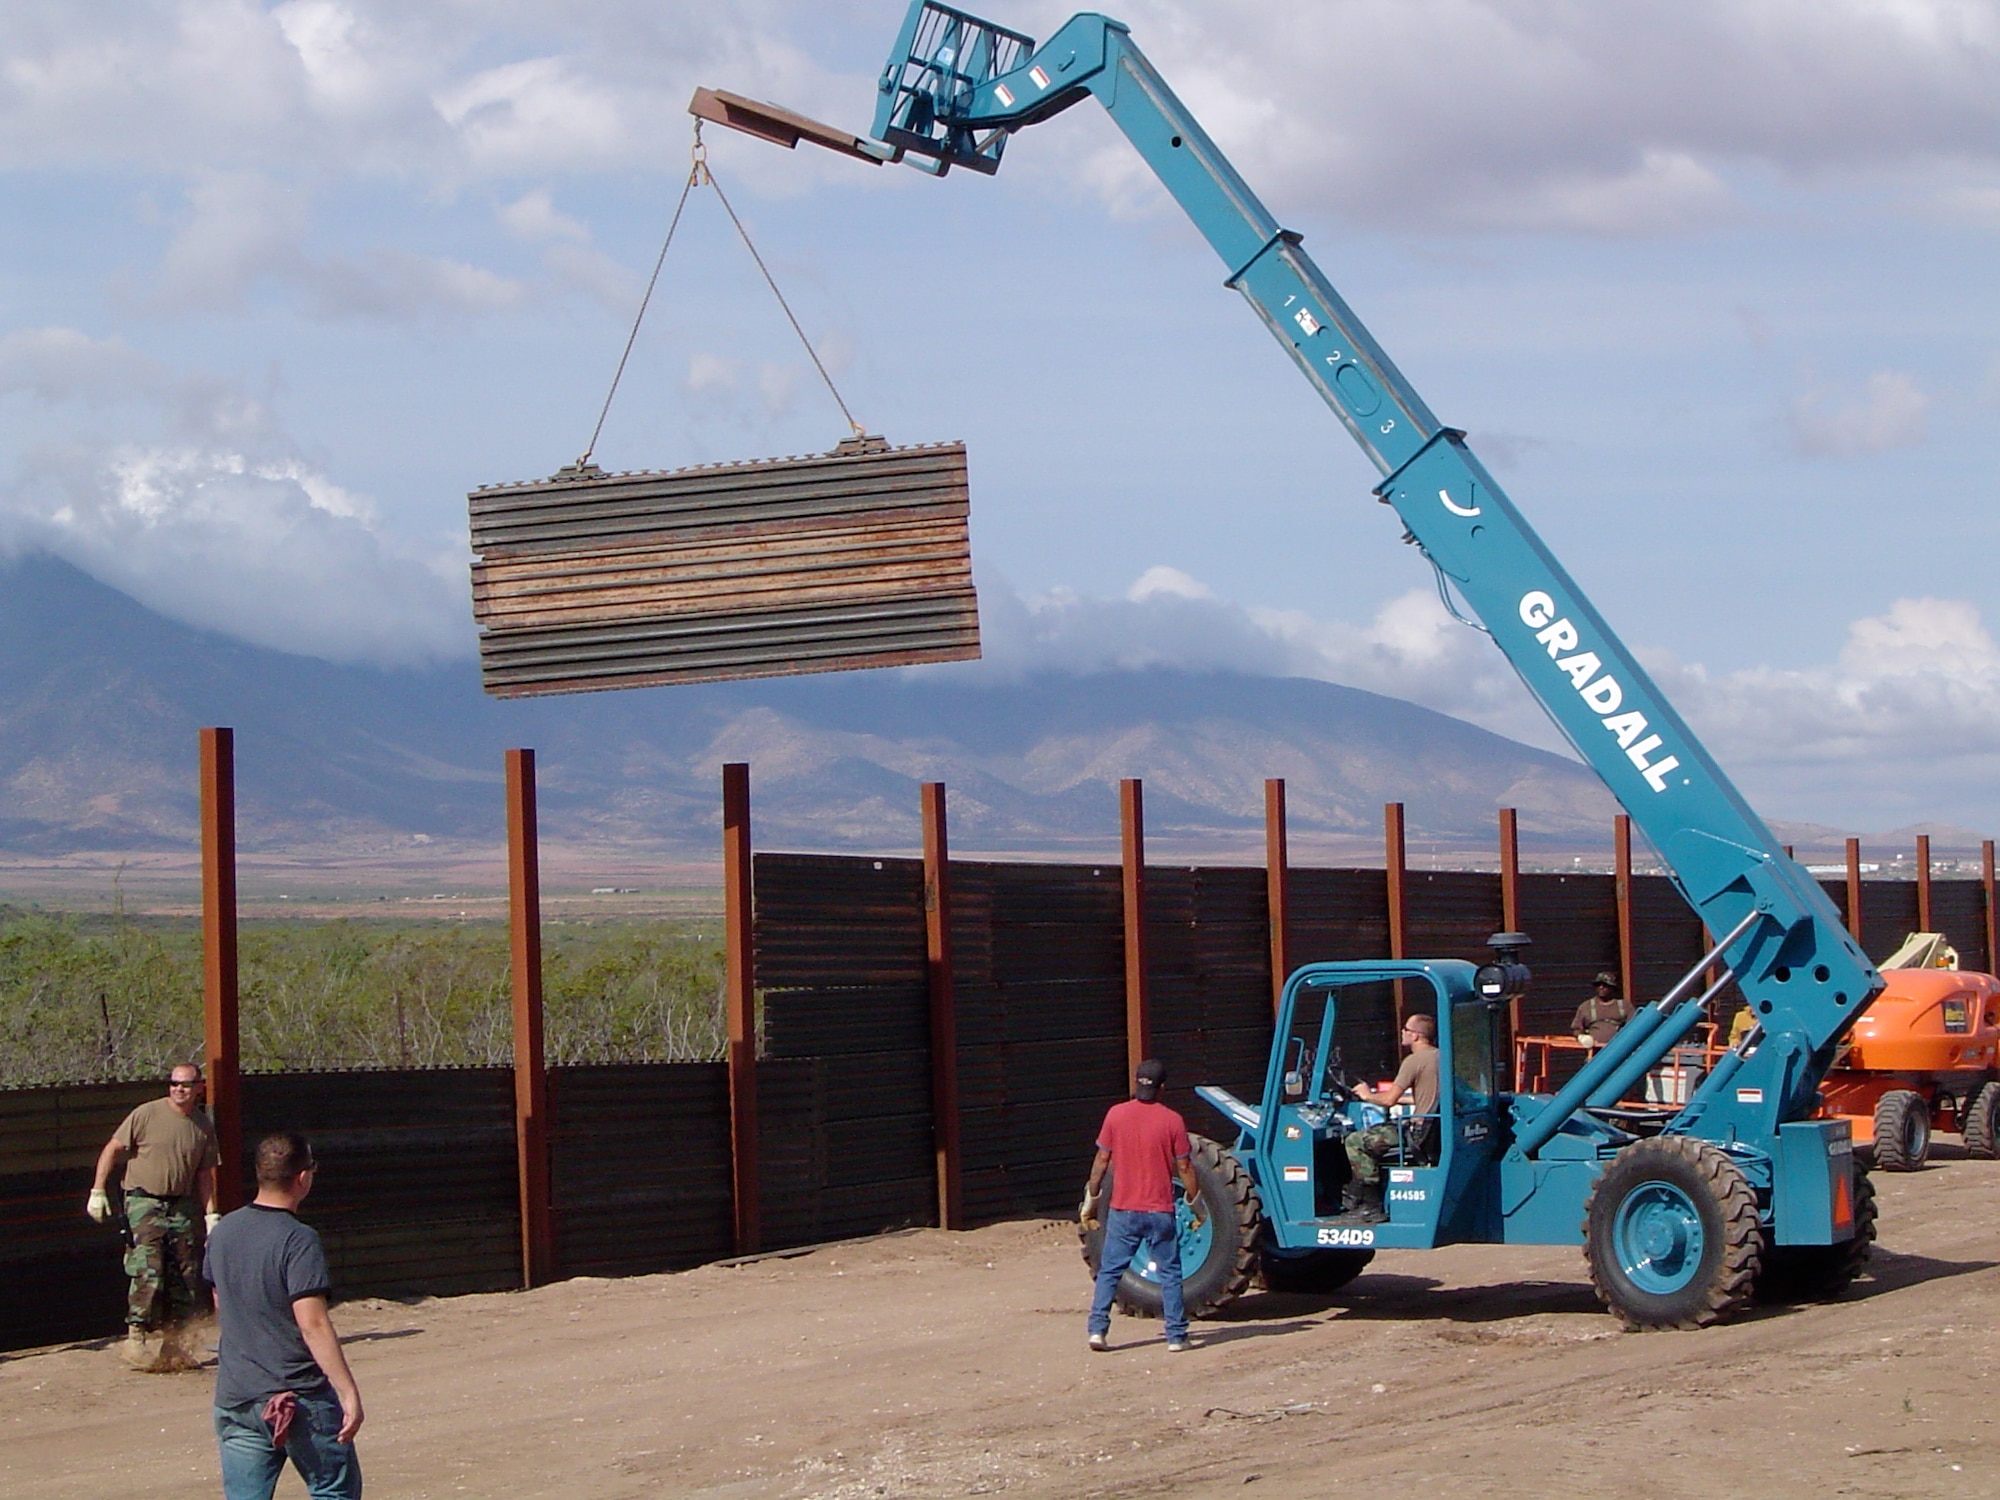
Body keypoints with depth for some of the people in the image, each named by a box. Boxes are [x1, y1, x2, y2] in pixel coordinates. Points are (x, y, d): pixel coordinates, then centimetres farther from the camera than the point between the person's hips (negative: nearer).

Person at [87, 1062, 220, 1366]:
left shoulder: (203, 1126, 8)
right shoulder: (146, 1115, -7)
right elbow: (112, 1150, -2)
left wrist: (210, 1214, 9)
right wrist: (98, 1191, -8)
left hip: (182, 1207, 5)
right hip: (144, 1202, -5)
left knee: (186, 1278, 3)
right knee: (148, 1274, -15)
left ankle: (170, 1342, 13)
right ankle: (136, 1338, -8)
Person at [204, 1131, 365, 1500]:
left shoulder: (223, 1233, 5)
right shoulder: (298, 1241, -16)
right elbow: (313, 1324, -23)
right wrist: (349, 1393, -23)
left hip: (235, 1398, 6)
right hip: (301, 1399, -6)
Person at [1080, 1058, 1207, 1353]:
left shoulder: (1116, 1115, -4)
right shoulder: (1172, 1121, -7)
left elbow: (1102, 1160, 0)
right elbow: (1184, 1167, -4)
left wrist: (1091, 1200, 11)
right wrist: (1196, 1204, 9)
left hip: (1122, 1210, 1)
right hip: (1159, 1212, -1)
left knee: (1109, 1271, 9)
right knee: (1170, 1273, 8)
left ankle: (1098, 1329, 0)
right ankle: (1176, 1336, 8)